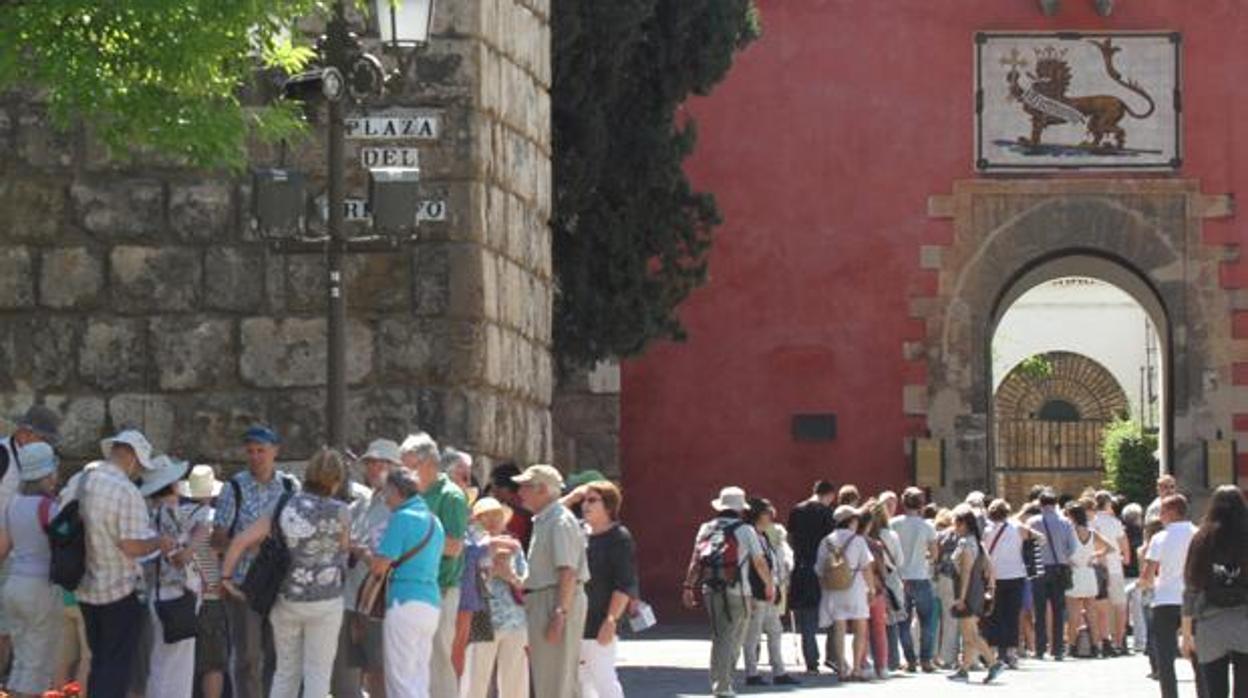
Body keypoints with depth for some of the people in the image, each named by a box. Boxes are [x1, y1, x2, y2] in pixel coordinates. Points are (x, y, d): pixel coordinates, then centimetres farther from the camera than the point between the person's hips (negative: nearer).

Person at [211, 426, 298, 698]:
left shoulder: (290, 486, 7)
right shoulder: (235, 488, 0)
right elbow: (217, 539, -1)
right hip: (243, 581, -3)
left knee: (277, 655, 7)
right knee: (247, 656, -1)